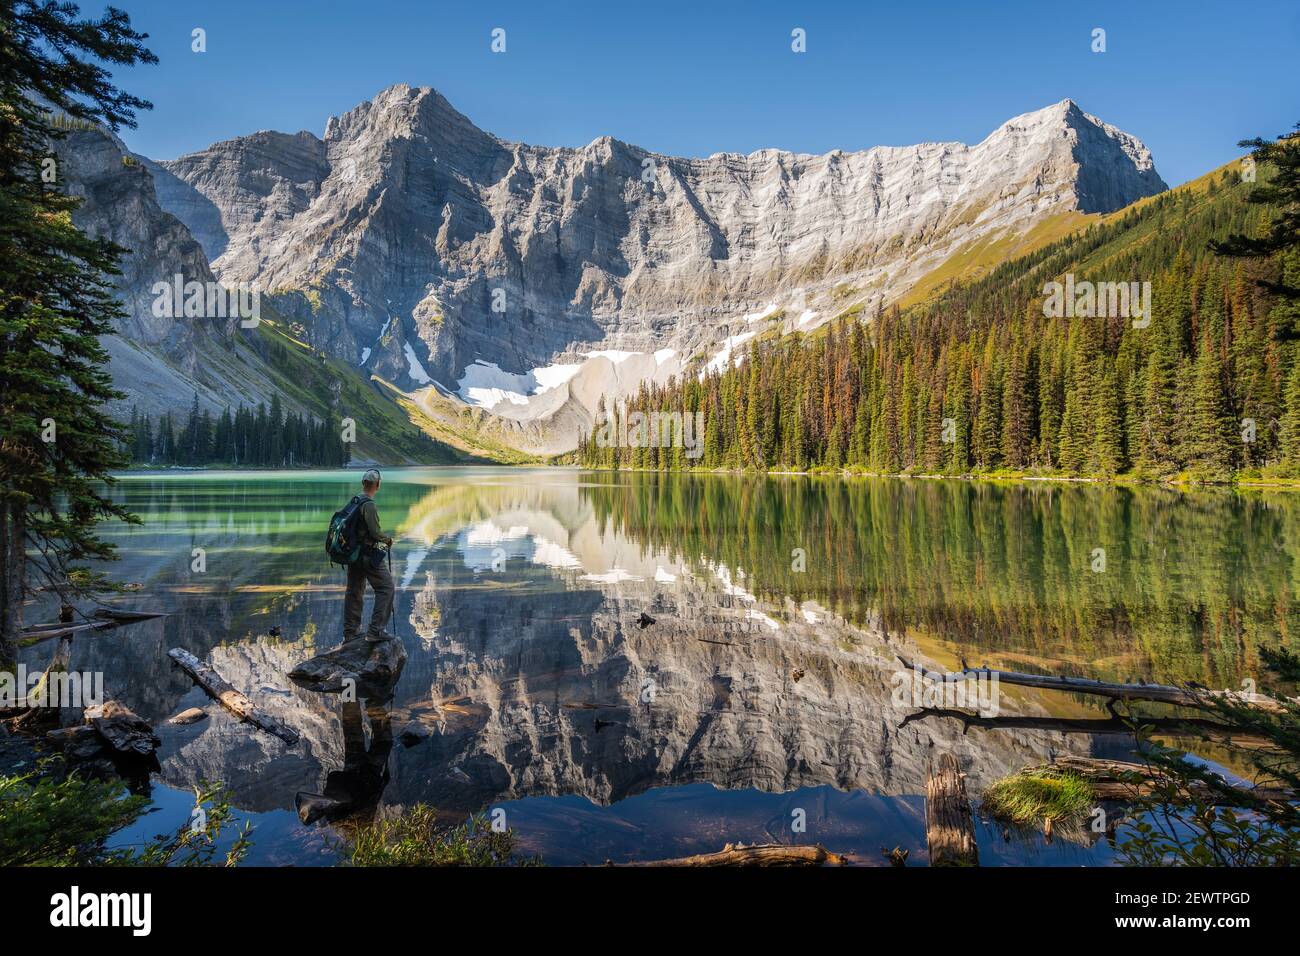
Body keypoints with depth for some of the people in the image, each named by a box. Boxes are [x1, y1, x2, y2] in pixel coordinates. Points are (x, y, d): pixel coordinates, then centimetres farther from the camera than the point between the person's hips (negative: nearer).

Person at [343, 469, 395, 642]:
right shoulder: (369, 505, -18)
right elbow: (375, 532, -21)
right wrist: (388, 540, -1)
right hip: (369, 554, -9)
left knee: (354, 591, 16)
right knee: (385, 587, -3)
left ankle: (350, 631, 24)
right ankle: (375, 630, -7)